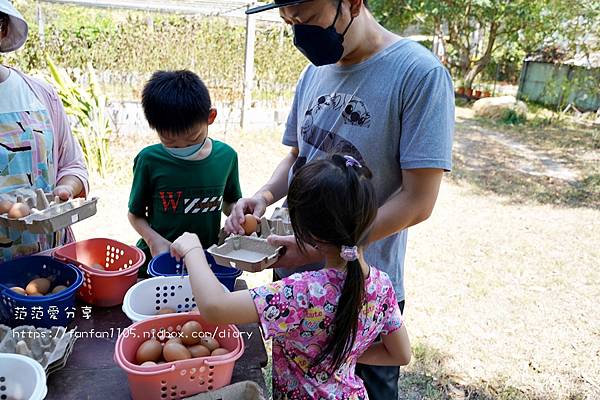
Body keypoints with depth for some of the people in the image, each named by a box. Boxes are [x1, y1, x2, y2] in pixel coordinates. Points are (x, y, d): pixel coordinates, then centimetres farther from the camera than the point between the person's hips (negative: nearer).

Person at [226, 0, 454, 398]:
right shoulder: (315, 72, 3)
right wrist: (264, 196, -6)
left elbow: (417, 200, -20)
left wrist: (323, 247, -24)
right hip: (293, 270, 6)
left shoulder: (420, 74, -18)